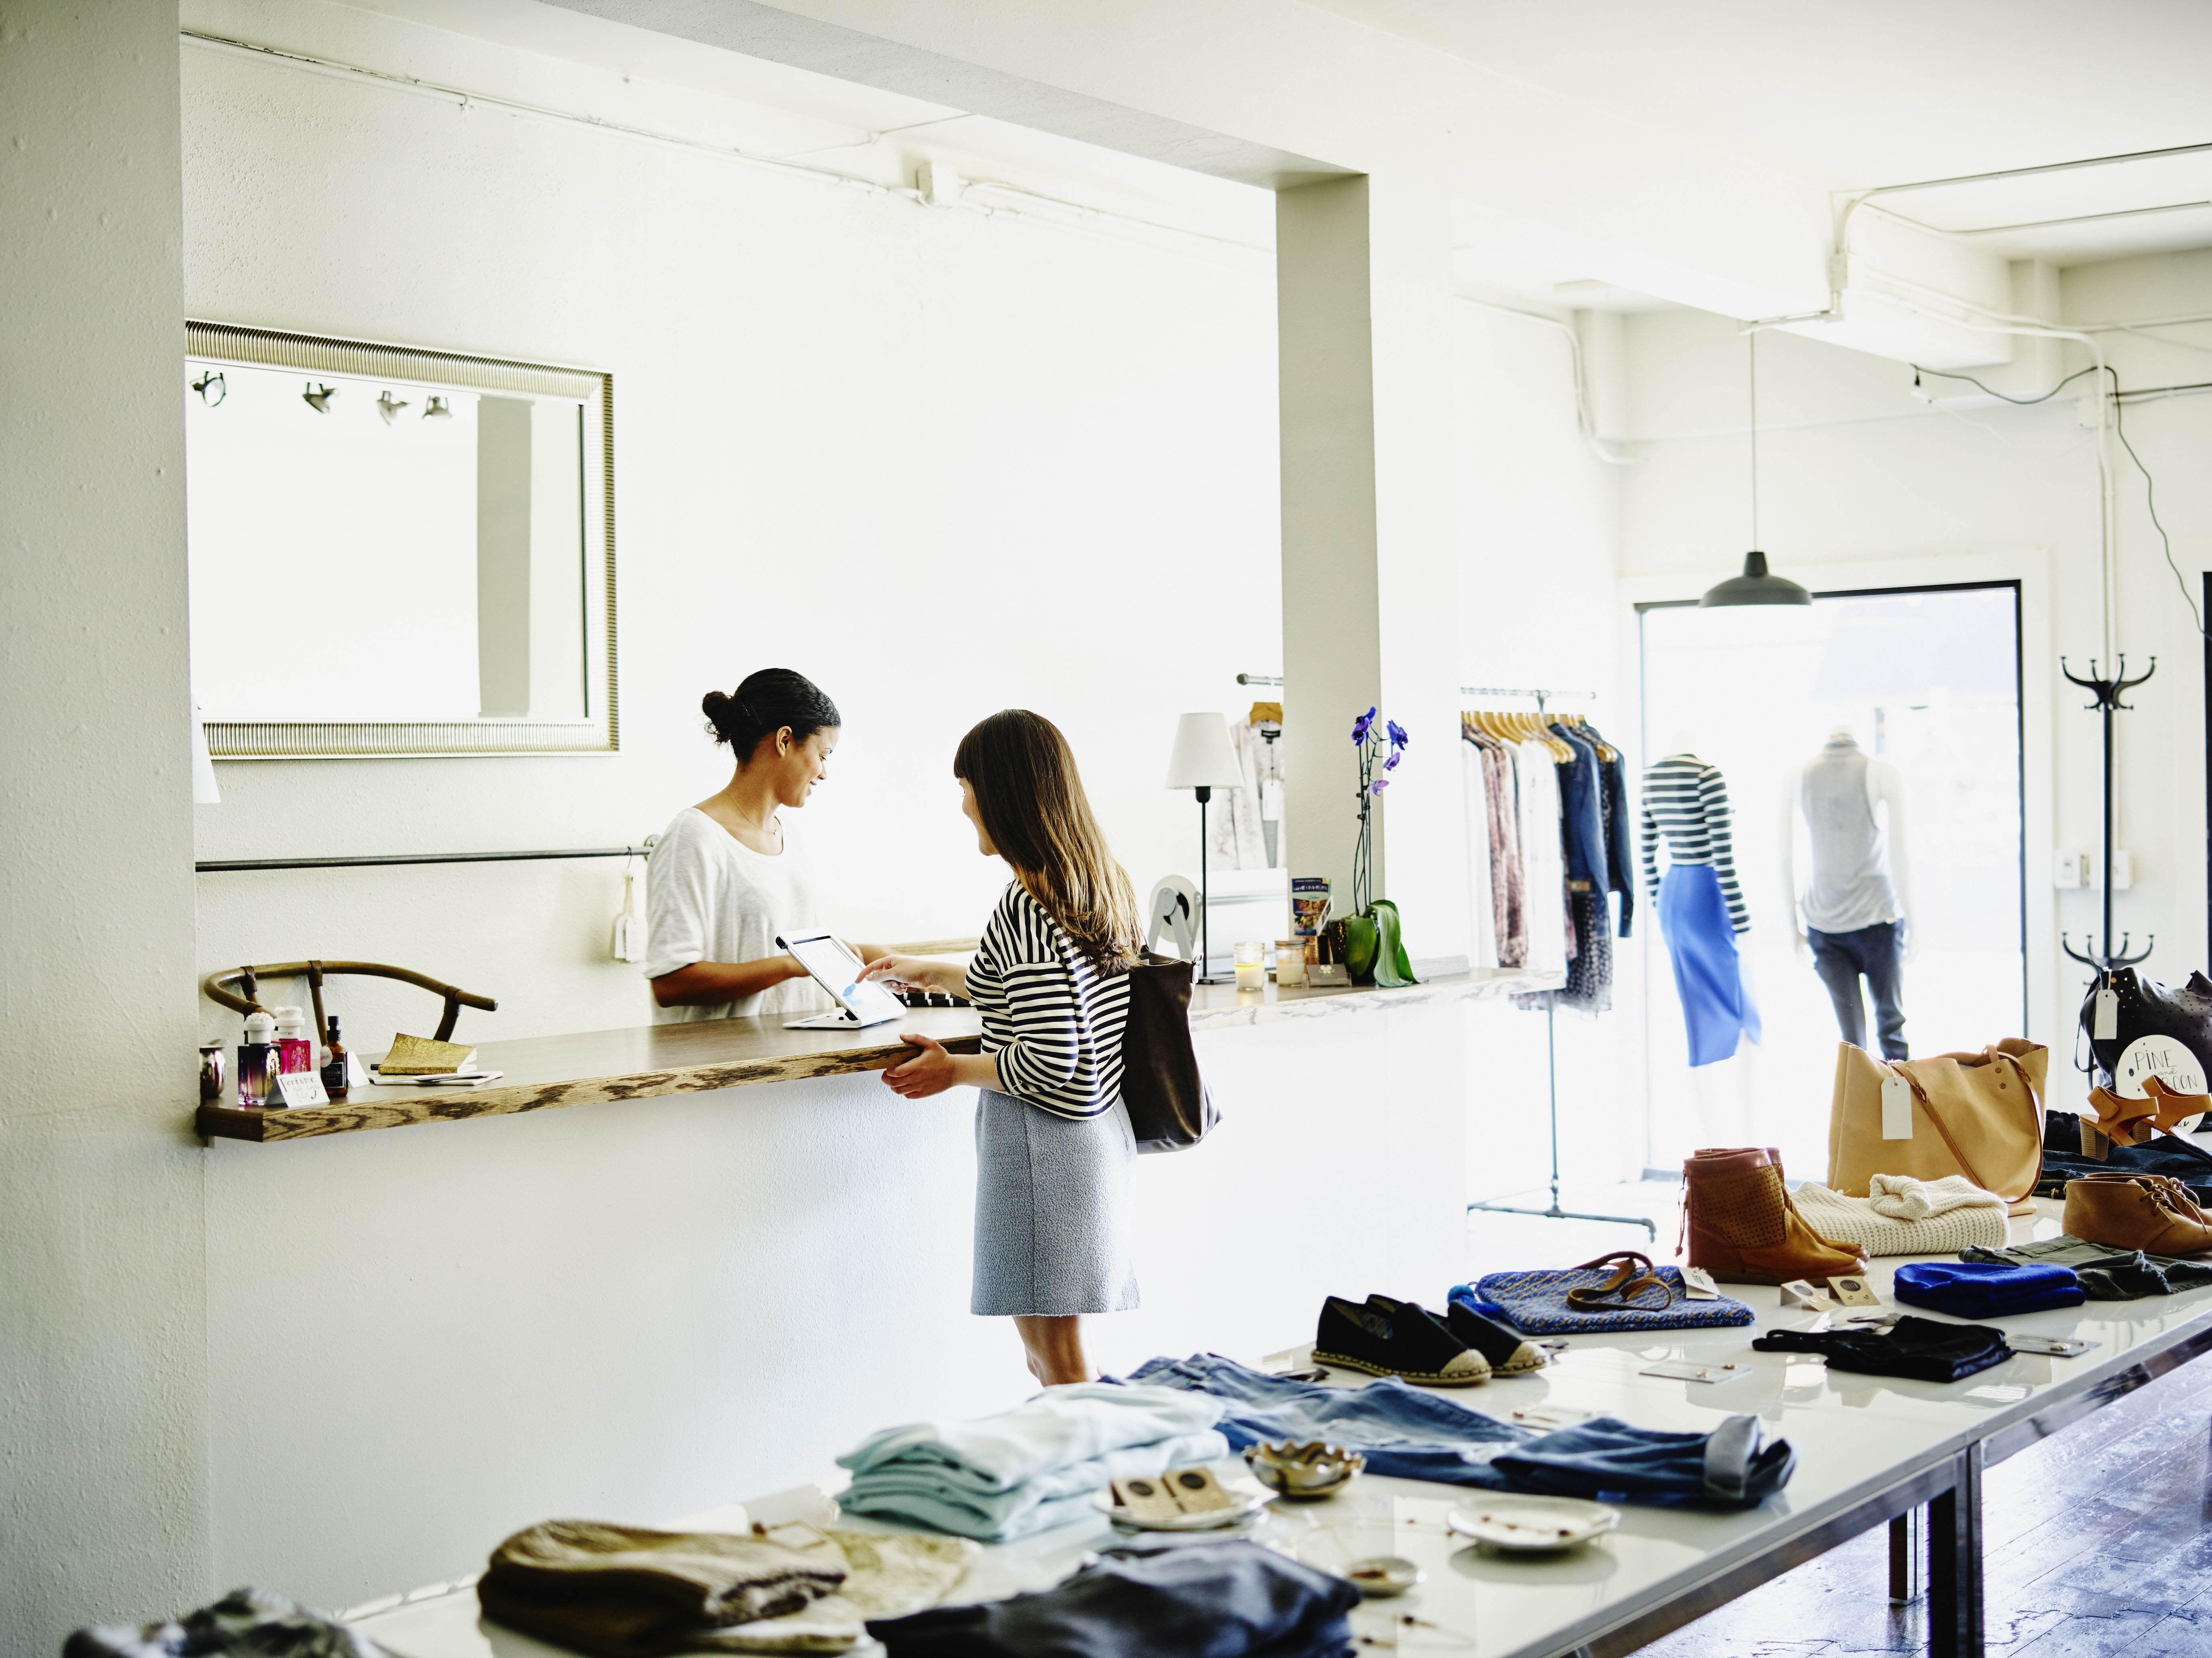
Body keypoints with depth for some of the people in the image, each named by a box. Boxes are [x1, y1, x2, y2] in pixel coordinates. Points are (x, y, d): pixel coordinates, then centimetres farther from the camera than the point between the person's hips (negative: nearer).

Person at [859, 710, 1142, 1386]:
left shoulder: (1027, 906, -19)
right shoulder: (1103, 886, 9)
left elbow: (1046, 1063, -23)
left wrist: (954, 1070, -7)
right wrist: (933, 973, 33)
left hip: (1043, 1144, -9)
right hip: (1101, 1133, 9)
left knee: (1057, 1362, 0)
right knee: (1057, 1354, 16)